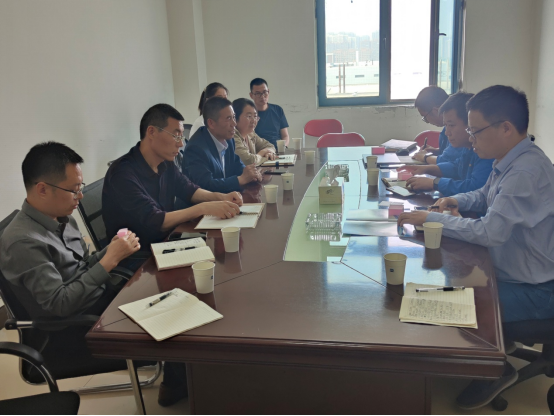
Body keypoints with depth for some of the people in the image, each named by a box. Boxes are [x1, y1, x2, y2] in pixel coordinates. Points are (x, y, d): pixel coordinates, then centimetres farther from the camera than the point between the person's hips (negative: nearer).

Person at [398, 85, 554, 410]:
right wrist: (457, 201, -1)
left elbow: (489, 232, -32)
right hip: (510, 270, 9)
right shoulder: (509, 161, 1)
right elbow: (485, 197, 20)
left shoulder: (528, 171, -29)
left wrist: (431, 219, -22)